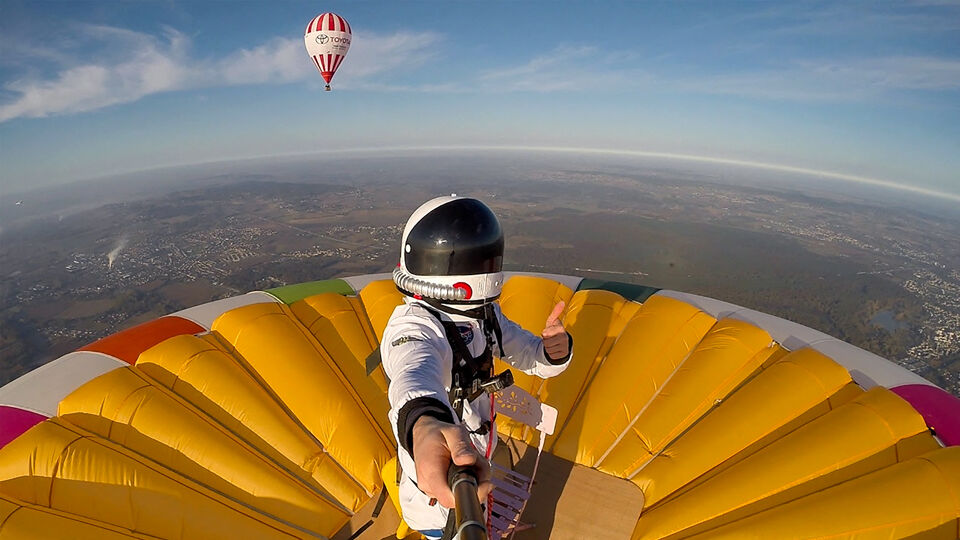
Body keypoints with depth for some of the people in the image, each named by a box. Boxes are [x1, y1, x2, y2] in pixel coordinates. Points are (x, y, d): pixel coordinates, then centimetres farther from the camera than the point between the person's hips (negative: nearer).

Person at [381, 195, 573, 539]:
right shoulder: (413, 327, -33)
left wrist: (554, 350, -29)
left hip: (472, 459, 7)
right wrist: (424, 424, -77)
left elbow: (529, 355, -6)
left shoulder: (481, 311, -9)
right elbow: (415, 374, -55)